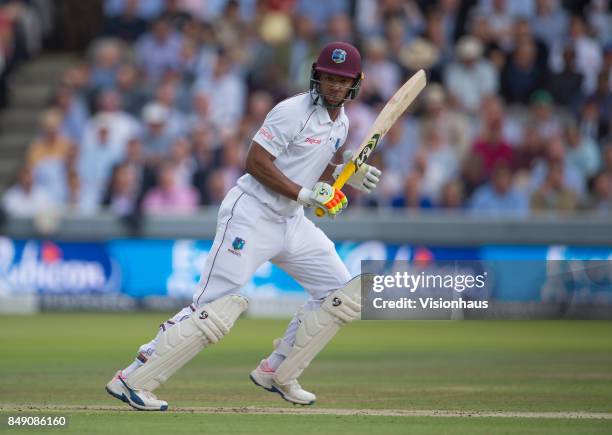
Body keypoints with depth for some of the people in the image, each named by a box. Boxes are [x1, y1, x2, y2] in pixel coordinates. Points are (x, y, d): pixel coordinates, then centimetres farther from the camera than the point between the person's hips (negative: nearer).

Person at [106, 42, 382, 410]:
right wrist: (302, 193, -24)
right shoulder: (294, 112, -15)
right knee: (215, 308, -15)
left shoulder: (340, 123, 12)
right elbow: (255, 162, -19)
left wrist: (349, 176, 5)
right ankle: (133, 379, -12)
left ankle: (278, 373, 14)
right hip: (252, 217, -9)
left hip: (291, 222, 9)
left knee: (343, 294, 6)